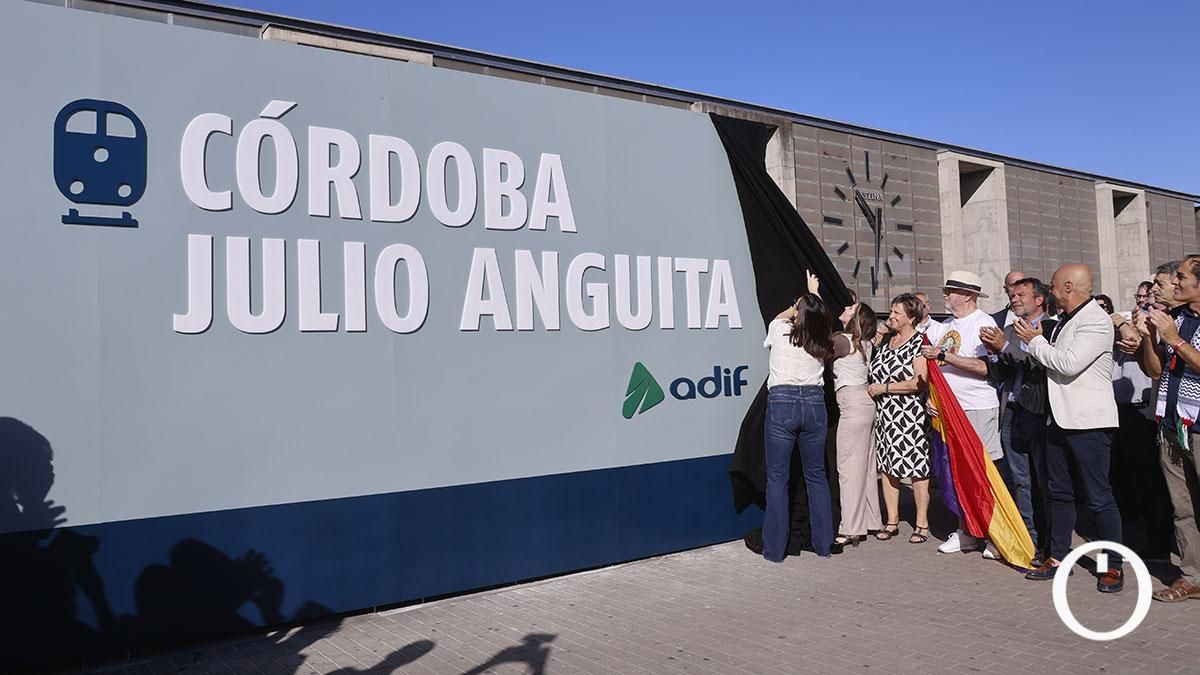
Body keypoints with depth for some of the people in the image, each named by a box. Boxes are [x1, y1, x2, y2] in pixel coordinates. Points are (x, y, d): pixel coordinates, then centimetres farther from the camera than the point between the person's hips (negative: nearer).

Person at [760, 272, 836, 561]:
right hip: (814, 403, 4)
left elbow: (781, 316, 23)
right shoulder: (821, 343, 7)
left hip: (782, 402, -3)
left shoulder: (780, 330, -4)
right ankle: (824, 544, 21)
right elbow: (819, 319, 30)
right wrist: (813, 294, 46)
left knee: (777, 479, 2)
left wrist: (798, 306, 38)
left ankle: (775, 549, 5)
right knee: (816, 476, 15)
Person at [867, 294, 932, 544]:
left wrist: (884, 388, -13)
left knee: (916, 467, -1)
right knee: (887, 466, 9)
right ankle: (892, 521, 18)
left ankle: (922, 523, 10)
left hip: (909, 416, -7)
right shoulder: (886, 340, 13)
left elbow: (920, 381, -18)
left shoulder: (919, 342, -8)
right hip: (884, 414, 7)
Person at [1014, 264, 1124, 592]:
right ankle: (1057, 557, 23)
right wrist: (1036, 341, 6)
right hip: (1060, 418, 9)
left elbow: (1068, 363, -23)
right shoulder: (1065, 320, 15)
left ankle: (1114, 566, 9)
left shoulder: (1096, 321, -14)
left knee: (1099, 497, -2)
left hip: (1089, 422, -9)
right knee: (1059, 492, 14)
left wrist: (1035, 341, -11)